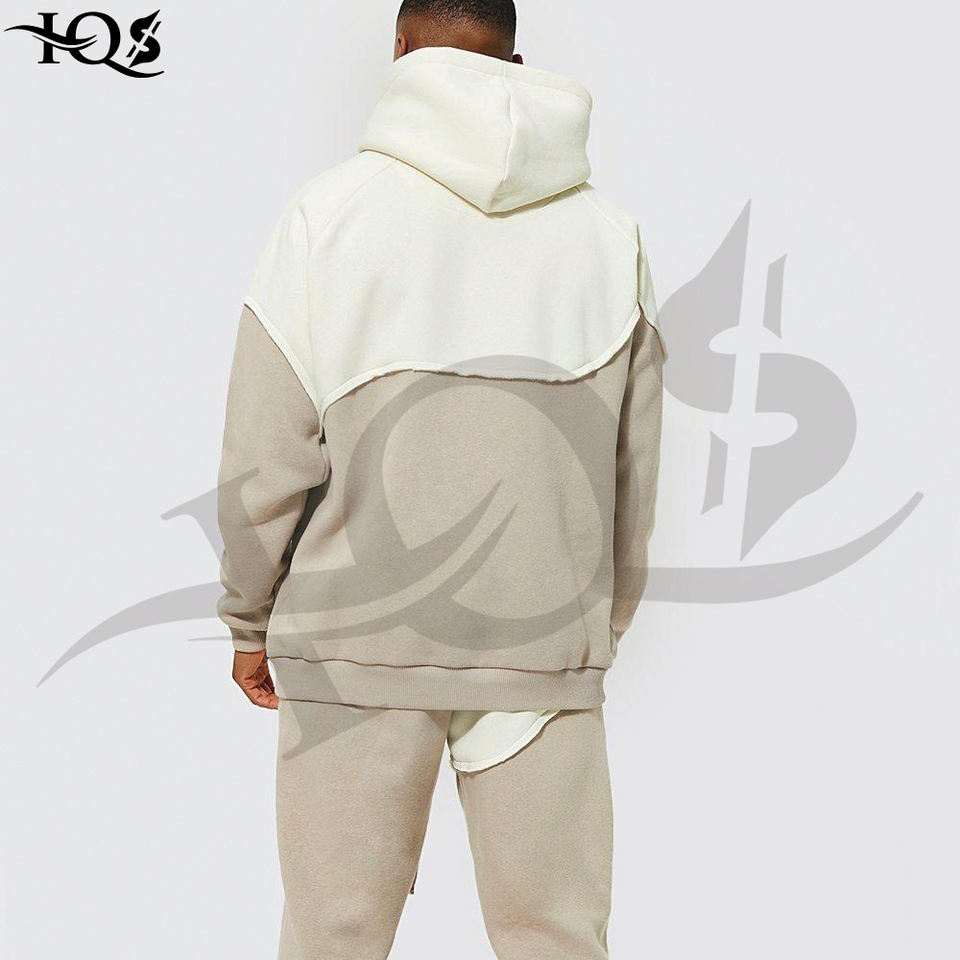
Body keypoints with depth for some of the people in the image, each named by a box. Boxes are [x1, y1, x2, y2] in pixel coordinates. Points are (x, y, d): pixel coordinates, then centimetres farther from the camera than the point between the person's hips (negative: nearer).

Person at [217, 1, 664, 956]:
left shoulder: (330, 208, -2)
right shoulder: (608, 232, 7)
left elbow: (265, 455, -4)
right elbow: (632, 476, 8)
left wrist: (251, 619, 10)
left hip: (359, 636, -2)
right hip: (546, 644, 2)